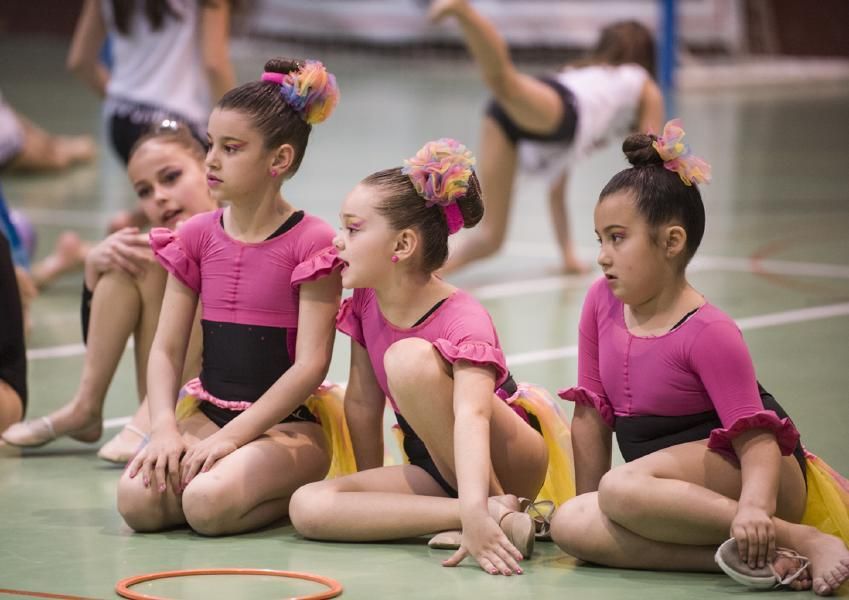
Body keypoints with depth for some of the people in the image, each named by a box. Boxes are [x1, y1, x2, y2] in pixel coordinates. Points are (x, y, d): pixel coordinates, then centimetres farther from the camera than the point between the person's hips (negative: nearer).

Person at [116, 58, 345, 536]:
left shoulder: (312, 243, -8)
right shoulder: (197, 237, 7)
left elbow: (311, 364, -14)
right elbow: (166, 349, 5)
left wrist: (231, 437, -20)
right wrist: (165, 428, -14)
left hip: (287, 424, -5)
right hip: (207, 412, 5)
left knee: (209, 505, -33)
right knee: (138, 501, -24)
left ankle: (299, 494, -1)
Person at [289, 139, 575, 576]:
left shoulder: (463, 323, -24)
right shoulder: (366, 304, -1)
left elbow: (471, 415, -42)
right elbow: (363, 403, 8)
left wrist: (474, 509, -57)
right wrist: (373, 494, 13)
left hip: (510, 463, -8)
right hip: (436, 469, 8)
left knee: (410, 358, -33)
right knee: (308, 507, -21)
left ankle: (496, 507, -21)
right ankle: (498, 517, -25)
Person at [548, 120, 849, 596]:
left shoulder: (708, 334, -18)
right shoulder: (602, 303, 3)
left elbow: (756, 437, -24)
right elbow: (592, 415, 8)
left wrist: (754, 508, -43)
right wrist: (591, 508, 8)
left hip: (734, 468, -8)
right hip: (675, 483, 8)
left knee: (623, 489, -36)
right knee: (569, 525, -22)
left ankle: (801, 540, -29)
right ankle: (758, 556, -28)